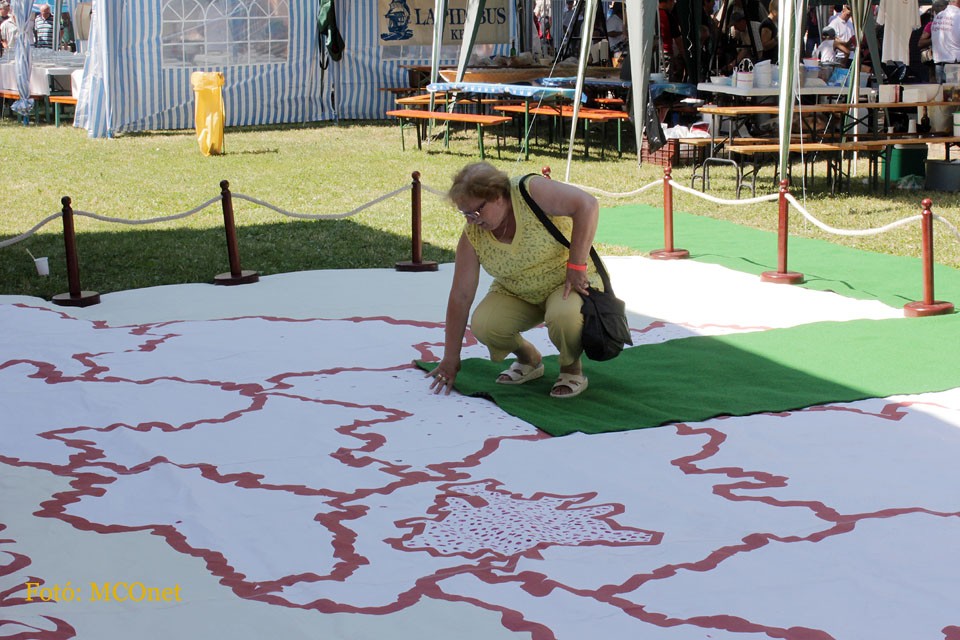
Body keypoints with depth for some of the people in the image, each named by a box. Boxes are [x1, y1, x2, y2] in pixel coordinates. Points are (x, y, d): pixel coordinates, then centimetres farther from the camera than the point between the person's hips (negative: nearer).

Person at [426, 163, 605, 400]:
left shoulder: (531, 191, -25)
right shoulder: (473, 235, -13)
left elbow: (587, 205, -31)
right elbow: (460, 296, -12)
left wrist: (576, 265, -32)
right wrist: (450, 359, -11)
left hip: (567, 281, -4)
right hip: (516, 294, 4)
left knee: (563, 315, -36)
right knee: (483, 325, -23)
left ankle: (572, 369, -4)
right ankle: (529, 360, 8)